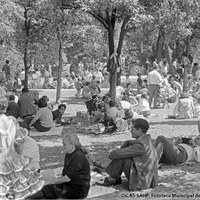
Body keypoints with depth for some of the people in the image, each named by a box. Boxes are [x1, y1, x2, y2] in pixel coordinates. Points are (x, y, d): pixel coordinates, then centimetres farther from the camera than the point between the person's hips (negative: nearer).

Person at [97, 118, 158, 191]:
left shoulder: (141, 145, -24)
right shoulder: (146, 139, 4)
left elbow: (120, 153, -22)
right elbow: (128, 143, 15)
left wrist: (111, 153, 0)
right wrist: (118, 149, -3)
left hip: (141, 181, -9)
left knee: (120, 157, -12)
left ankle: (112, 178, 7)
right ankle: (116, 178, 13)